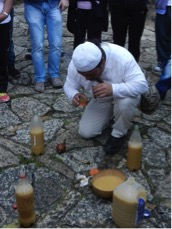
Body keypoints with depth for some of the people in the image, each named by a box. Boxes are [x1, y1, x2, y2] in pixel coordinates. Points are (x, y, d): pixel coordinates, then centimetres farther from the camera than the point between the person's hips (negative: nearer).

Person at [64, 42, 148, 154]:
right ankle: (111, 114, 21)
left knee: (125, 102, -37)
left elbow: (142, 85, -39)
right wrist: (74, 95, -35)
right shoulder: (76, 64, -24)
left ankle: (119, 134, -8)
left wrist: (113, 89, -55)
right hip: (100, 101, 4)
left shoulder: (121, 57, -36)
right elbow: (69, 86, -10)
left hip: (123, 95, -4)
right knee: (85, 132, -6)